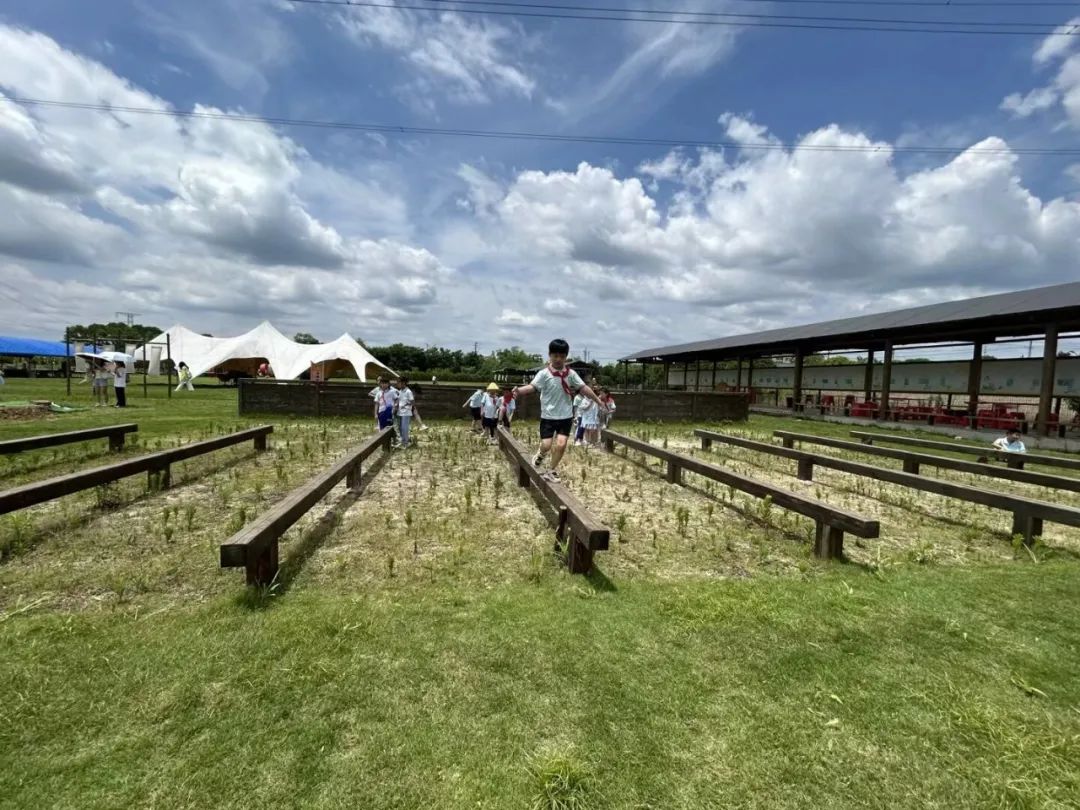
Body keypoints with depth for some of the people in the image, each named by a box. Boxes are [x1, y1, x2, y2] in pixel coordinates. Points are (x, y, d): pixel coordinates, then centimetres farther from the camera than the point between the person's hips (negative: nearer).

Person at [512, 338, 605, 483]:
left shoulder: (571, 373, -1)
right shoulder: (544, 373, -11)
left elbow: (583, 388, 4)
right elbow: (532, 386, -23)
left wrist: (597, 400, 7)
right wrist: (520, 391, -43)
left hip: (565, 416, 2)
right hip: (548, 416, -2)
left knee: (561, 444, -6)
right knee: (546, 445, -5)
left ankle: (552, 471, 16)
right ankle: (541, 454, 34)